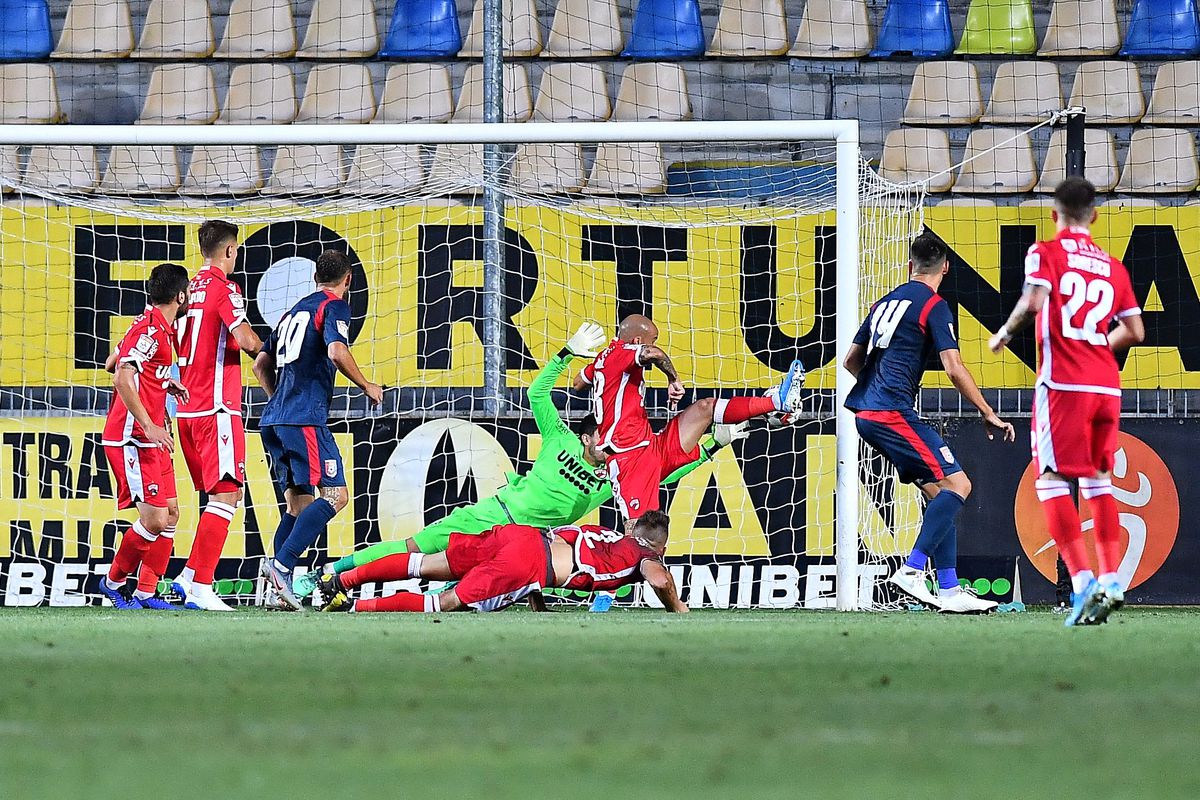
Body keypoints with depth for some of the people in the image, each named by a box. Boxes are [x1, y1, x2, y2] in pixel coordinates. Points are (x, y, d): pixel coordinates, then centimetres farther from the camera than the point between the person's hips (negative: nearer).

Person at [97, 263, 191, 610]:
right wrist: (148, 425, -27)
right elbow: (122, 378, -26)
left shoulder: (157, 326, 14)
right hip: (131, 439, -10)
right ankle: (114, 581, 6)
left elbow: (115, 364, 26)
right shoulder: (151, 328, -16)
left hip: (152, 440, 10)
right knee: (155, 519, -12)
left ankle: (146, 593, 11)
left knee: (171, 513, 8)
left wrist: (164, 384, 18)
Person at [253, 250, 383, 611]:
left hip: (274, 420, 9)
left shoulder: (294, 311, 23)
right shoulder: (334, 306, 0)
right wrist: (367, 387, -5)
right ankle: (282, 564, -27)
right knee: (335, 495, -12)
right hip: (306, 418, -9)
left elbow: (261, 365, 28)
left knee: (299, 505, 12)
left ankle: (278, 582, 0)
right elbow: (336, 351, -18)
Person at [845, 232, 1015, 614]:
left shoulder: (886, 302, 19)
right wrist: (988, 414, -5)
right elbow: (954, 368, -13)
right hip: (893, 412, -9)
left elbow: (851, 360, 25)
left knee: (938, 491, 10)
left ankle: (949, 589, 4)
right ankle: (911, 570, -22)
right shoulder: (933, 305, -5)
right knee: (957, 485, -10)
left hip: (866, 413, 9)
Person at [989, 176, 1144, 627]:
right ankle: (1111, 579, 10)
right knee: (1099, 480, 16)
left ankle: (1081, 578, -20)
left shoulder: (1045, 253, 1)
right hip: (1107, 385, 5)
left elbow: (1034, 302, -16)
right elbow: (1134, 332, 12)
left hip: (1063, 382, -5)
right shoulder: (1113, 267, 14)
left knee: (1052, 480, -6)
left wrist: (1005, 333, 1)